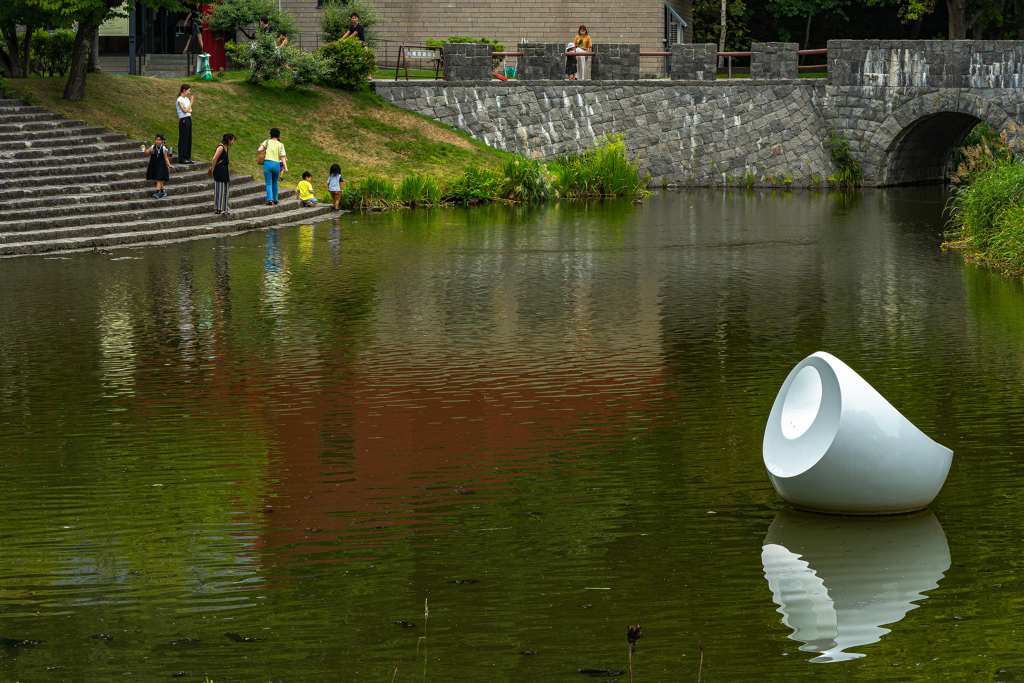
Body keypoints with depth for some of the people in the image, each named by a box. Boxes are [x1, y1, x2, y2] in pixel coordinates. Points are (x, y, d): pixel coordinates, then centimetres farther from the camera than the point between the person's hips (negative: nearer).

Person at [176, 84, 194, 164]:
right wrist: (191, 102, -11)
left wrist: (188, 110, -9)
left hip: (189, 119, 8)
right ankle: (181, 158, -3)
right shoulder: (180, 100, -8)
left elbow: (190, 110, 13)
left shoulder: (187, 99, 16)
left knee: (188, 139, 8)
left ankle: (188, 157, 12)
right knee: (183, 139, -6)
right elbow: (185, 110, -15)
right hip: (183, 120, -8)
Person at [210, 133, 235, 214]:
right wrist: (213, 168, -10)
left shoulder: (226, 147, 11)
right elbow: (214, 159, -21)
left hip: (224, 171, 9)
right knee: (220, 189, -4)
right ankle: (218, 209, 0)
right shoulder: (220, 147, -18)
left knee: (225, 189, 11)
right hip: (219, 170, -9)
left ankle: (223, 208, 17)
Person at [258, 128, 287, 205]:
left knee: (268, 183, 1)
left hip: (267, 163, -2)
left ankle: (270, 199, -12)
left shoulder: (267, 142, 3)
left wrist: (263, 150, 15)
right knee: (275, 182, 21)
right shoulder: (280, 145, 7)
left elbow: (259, 150, -7)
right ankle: (275, 199, 23)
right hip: (277, 164, 2)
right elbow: (283, 157, -1)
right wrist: (286, 167, -1)